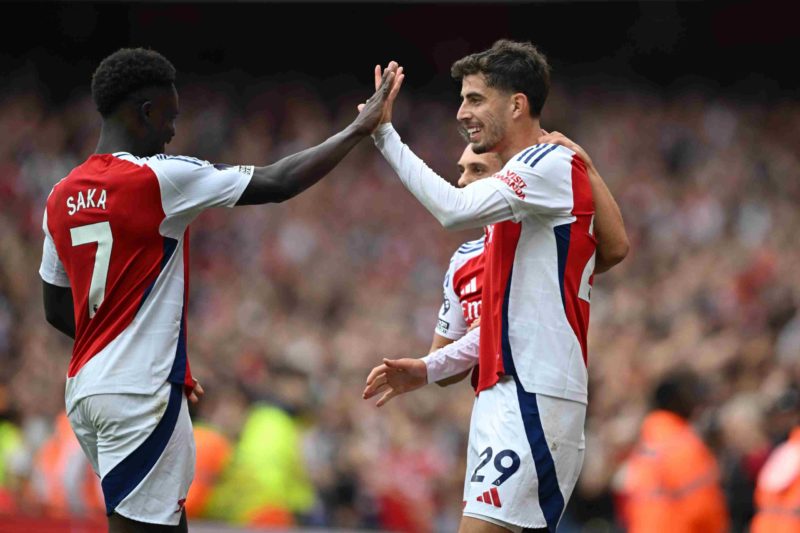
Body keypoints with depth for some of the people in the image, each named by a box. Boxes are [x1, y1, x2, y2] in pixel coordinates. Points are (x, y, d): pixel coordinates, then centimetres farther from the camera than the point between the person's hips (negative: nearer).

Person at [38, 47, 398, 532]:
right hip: (140, 394, -8)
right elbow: (278, 183, -10)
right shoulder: (157, 179, -11)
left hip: (86, 388, 8)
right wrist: (359, 129, 1)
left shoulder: (62, 198, 10)